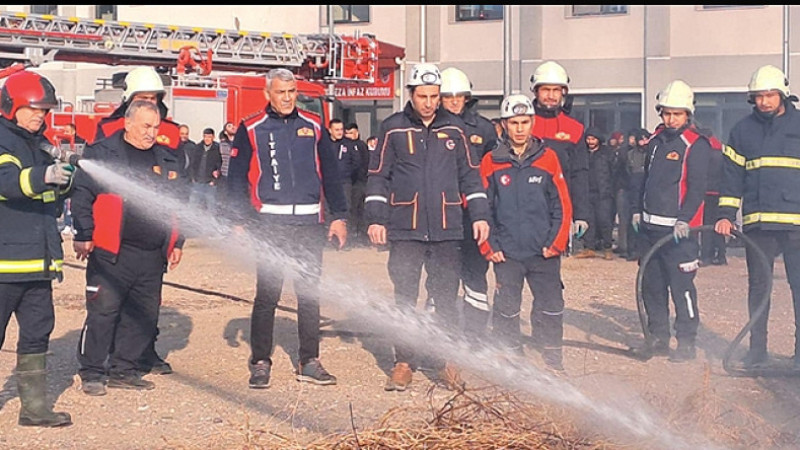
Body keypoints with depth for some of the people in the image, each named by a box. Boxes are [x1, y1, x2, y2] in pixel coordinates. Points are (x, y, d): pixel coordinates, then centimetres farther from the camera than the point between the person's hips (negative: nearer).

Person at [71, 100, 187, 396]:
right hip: (111, 253, -5)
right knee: (102, 312, -6)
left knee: (144, 316, 8)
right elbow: (82, 195, -4)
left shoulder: (169, 161, 15)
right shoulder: (101, 153, -1)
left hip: (153, 258, 5)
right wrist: (83, 235, -9)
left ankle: (123, 370, 21)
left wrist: (177, 243, 17)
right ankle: (92, 373, 6)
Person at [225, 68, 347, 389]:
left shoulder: (313, 127, 11)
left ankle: (309, 362, 16)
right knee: (267, 294, -2)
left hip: (309, 223, 3)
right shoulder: (251, 130, 3)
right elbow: (236, 178, 3)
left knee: (310, 294, 7)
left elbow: (330, 173, 14)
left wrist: (339, 215, 8)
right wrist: (241, 221, -6)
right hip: (269, 223, -3)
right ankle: (260, 363, 9)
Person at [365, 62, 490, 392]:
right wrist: (376, 218, -2)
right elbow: (377, 176, 5)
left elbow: (469, 174, 13)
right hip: (405, 229, -1)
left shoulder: (453, 129, 9)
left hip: (446, 229, 1)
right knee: (405, 297, 3)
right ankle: (403, 363, 12)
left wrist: (479, 214, 7)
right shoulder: (393, 129, 3)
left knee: (446, 298, 4)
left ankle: (447, 361, 14)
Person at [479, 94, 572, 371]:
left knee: (551, 308, 5)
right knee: (506, 310, 5)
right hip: (506, 254, 0)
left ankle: (554, 363, 19)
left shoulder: (547, 158, 3)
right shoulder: (491, 163, 2)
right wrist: (488, 246, 0)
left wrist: (556, 243, -2)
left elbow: (562, 205, 4)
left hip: (544, 254, 0)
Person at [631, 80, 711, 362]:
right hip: (651, 226, 7)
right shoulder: (656, 140, 15)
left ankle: (686, 343, 3)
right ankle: (658, 338, 21)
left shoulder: (696, 145, -7)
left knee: (681, 286, -6)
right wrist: (639, 210, 17)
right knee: (651, 284, 11)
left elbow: (696, 188, -13)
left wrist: (684, 220, -21)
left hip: (678, 229, -7)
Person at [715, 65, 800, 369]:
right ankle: (757, 349, 15)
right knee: (758, 286, 7)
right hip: (757, 222, 2)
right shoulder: (743, 130, 10)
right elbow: (732, 175, 10)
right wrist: (726, 215, 2)